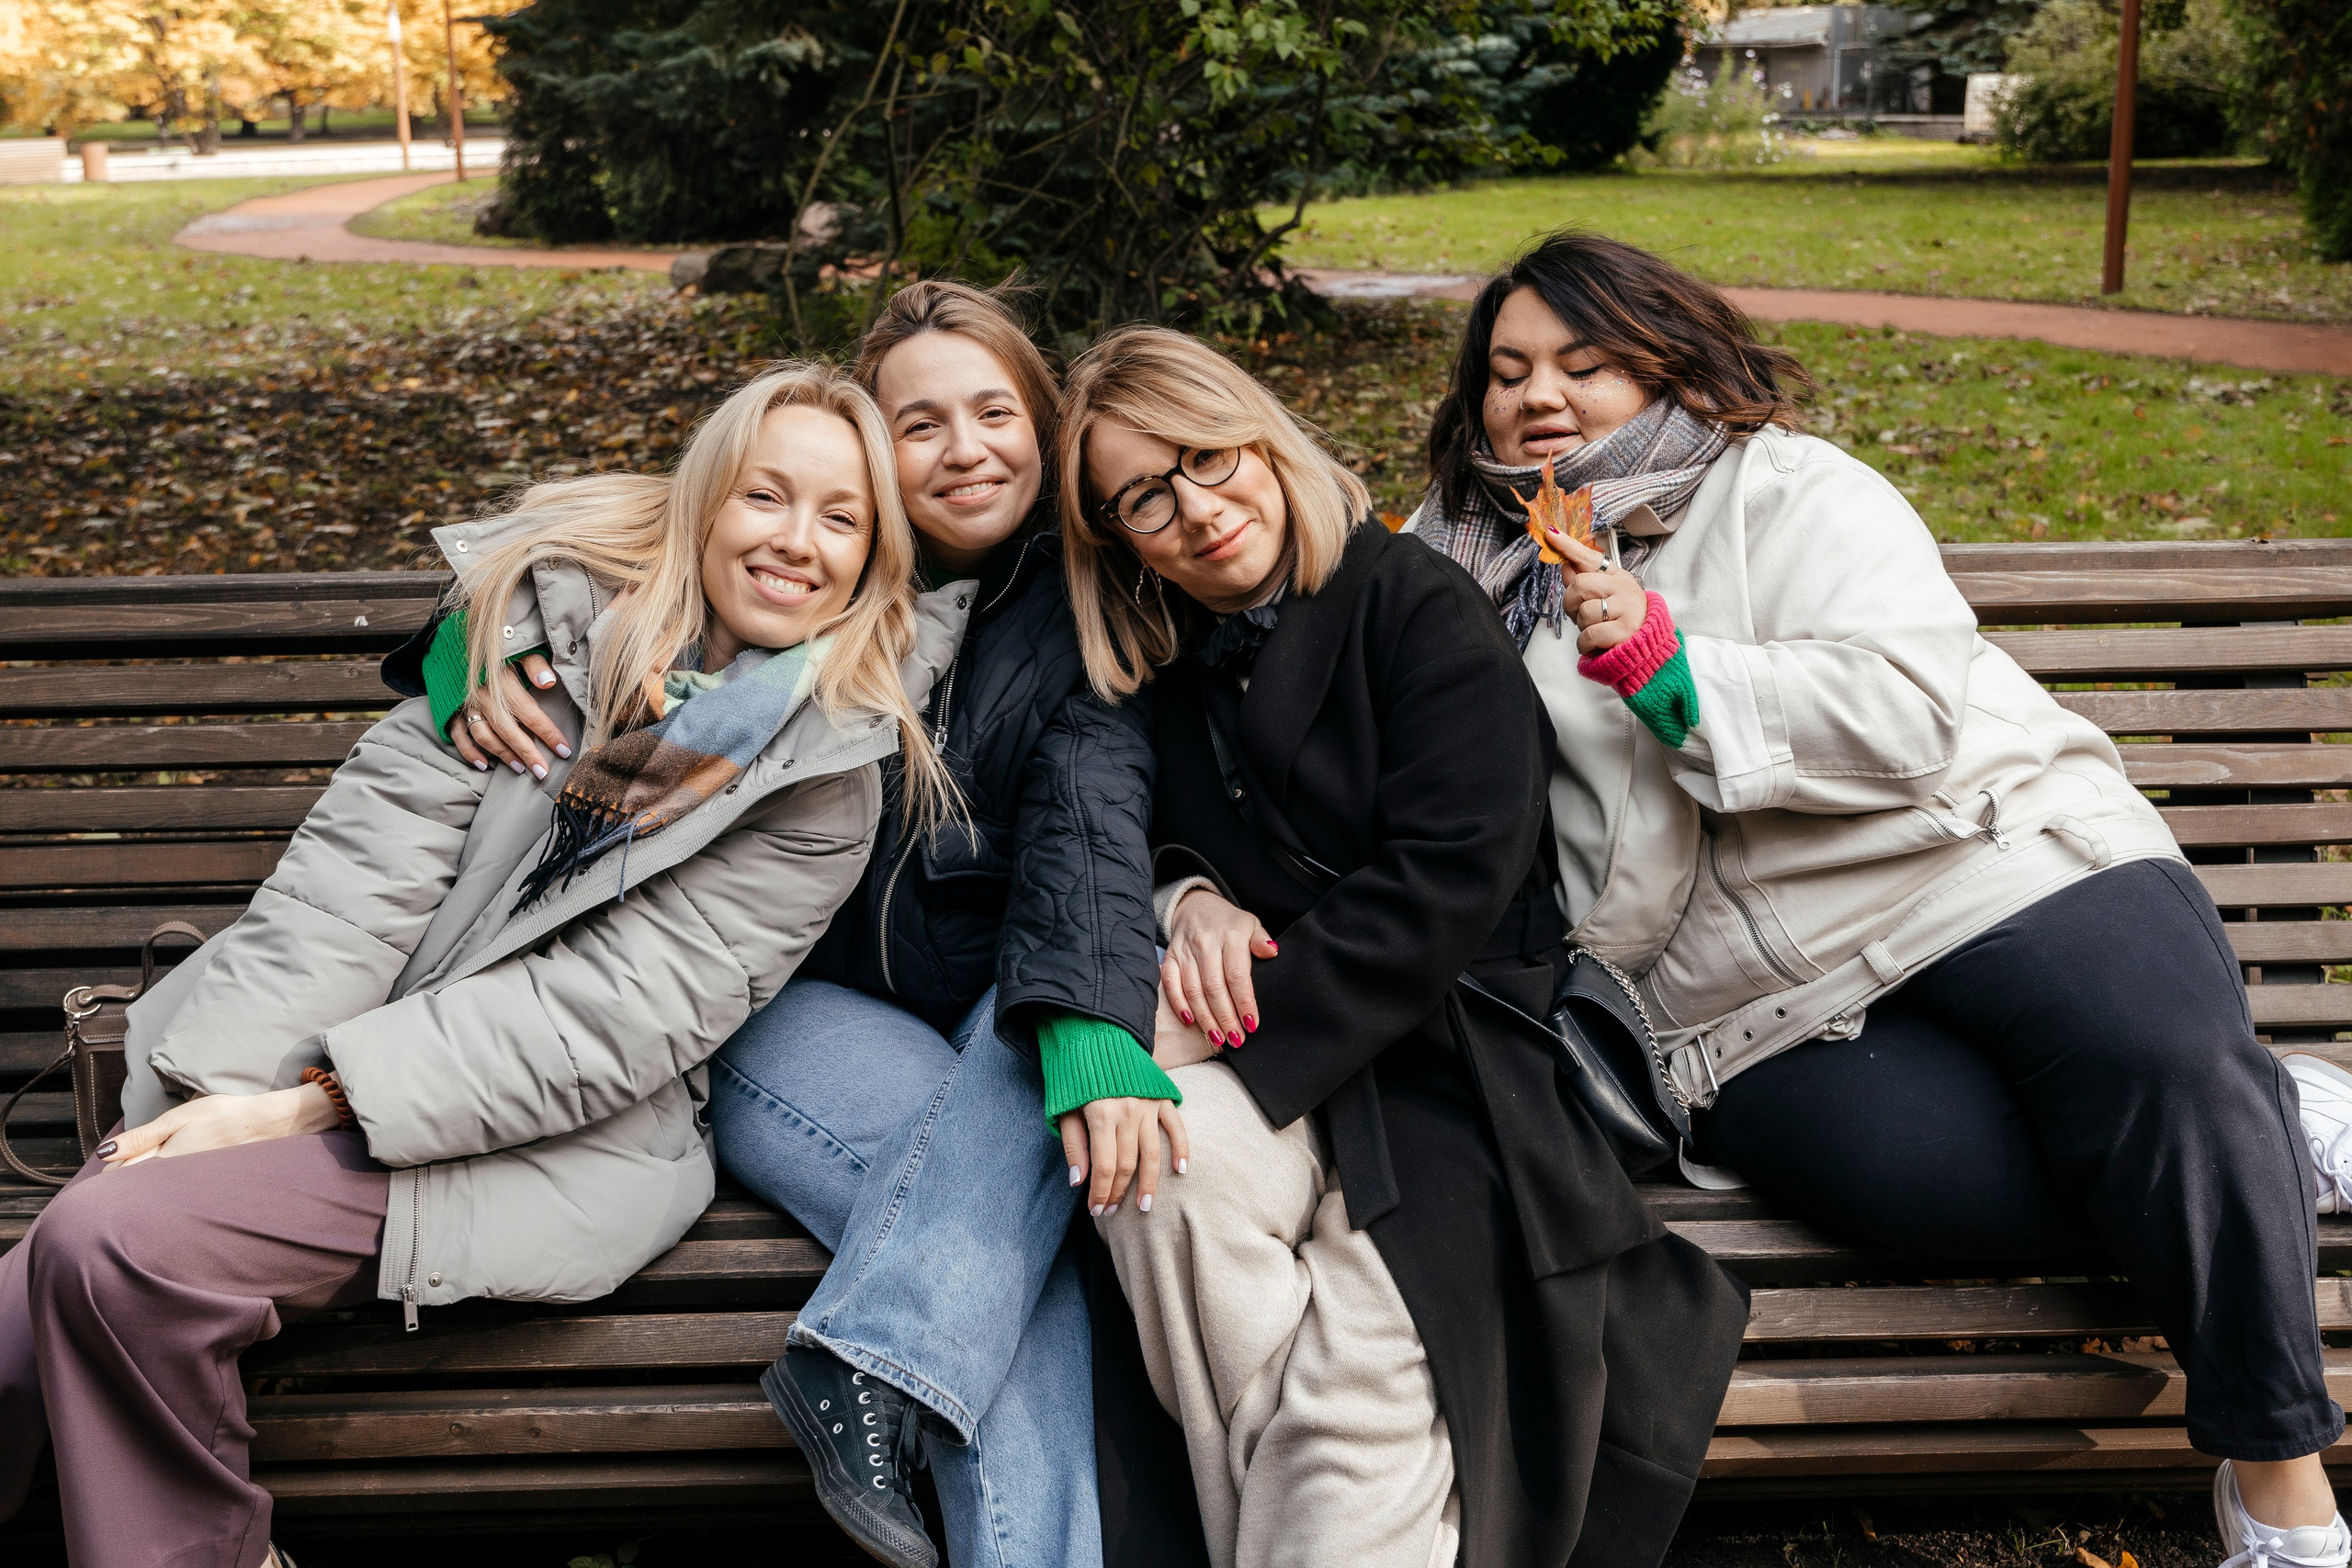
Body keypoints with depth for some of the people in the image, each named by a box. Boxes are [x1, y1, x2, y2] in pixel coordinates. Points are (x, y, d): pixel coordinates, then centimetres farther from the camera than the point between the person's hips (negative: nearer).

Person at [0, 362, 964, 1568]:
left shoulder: (827, 781, -4)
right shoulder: (548, 607, 4)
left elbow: (614, 1018, -12)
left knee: (108, 1244, -23)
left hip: (550, 1136, -3)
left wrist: (310, 1103, -17)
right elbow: (368, 852, -4)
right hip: (304, 1061, 4)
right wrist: (227, 1091, -15)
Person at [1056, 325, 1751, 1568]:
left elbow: (1449, 878, -12)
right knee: (1154, 1164, -31)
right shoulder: (1148, 673, 15)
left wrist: (1239, 1064, -18)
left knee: (1367, 1375, -29)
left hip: (1443, 1041, -4)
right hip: (1255, 1043, 4)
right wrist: (1185, 895, -1)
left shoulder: (1417, 605, -2)